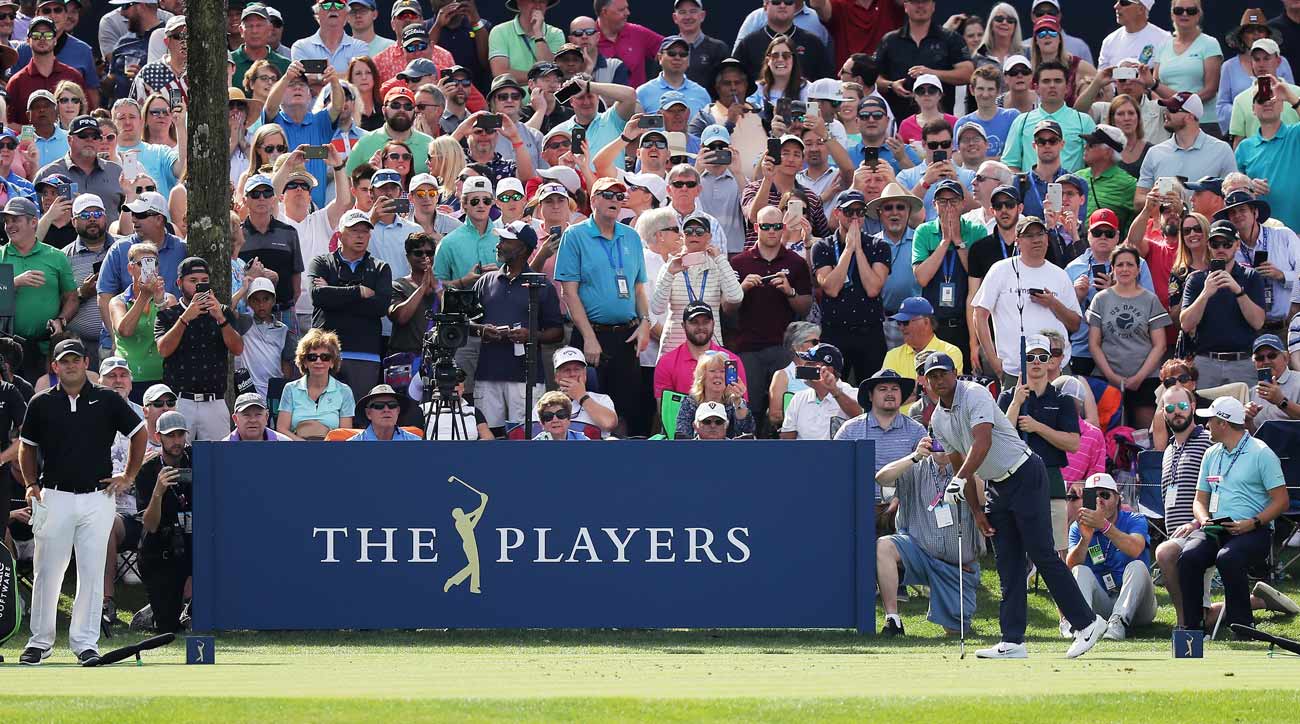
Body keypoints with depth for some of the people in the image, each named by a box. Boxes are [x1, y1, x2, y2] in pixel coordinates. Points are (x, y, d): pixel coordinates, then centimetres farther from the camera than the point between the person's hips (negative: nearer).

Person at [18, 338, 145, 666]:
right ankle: (40, 641, 9)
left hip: (97, 498, 0)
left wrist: (129, 476, 8)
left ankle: (85, 642, 5)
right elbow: (26, 446, 16)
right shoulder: (42, 403, 7)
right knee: (47, 572, 1)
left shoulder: (107, 400, 5)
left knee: (92, 573, -1)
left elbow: (139, 433, 14)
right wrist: (31, 484, 4)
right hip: (53, 498, 0)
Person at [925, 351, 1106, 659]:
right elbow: (959, 465, 16)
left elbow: (983, 442, -28)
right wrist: (976, 511, 11)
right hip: (997, 488, 8)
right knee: (1008, 566, 4)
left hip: (1025, 475, -8)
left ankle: (1086, 623, -5)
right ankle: (1012, 642, 1)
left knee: (1042, 554, -11)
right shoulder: (938, 420, 10)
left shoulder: (975, 395, -15)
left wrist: (959, 480, -37)